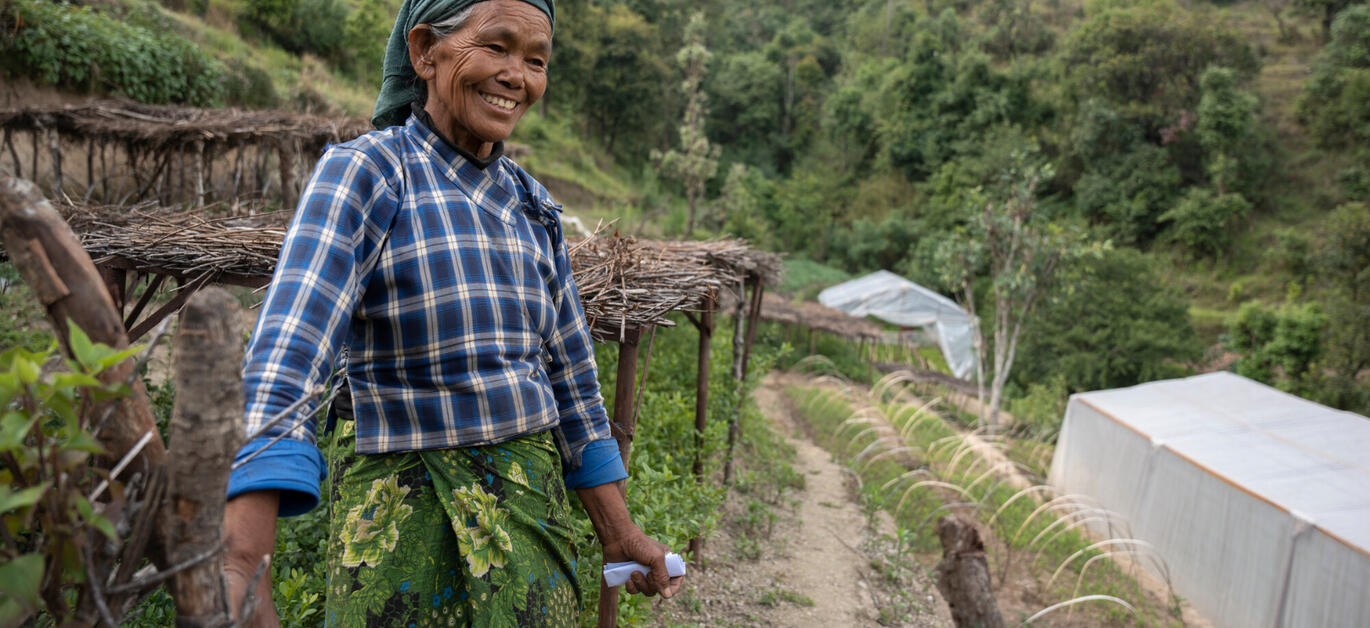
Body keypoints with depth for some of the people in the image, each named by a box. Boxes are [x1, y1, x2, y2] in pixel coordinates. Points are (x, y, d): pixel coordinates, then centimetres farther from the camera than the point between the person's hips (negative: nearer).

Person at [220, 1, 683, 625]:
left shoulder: (530, 205, 6)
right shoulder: (363, 173, -11)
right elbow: (283, 362, -24)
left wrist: (619, 533, 13)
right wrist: (241, 565, -36)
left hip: (531, 500, 5)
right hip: (402, 505, -5)